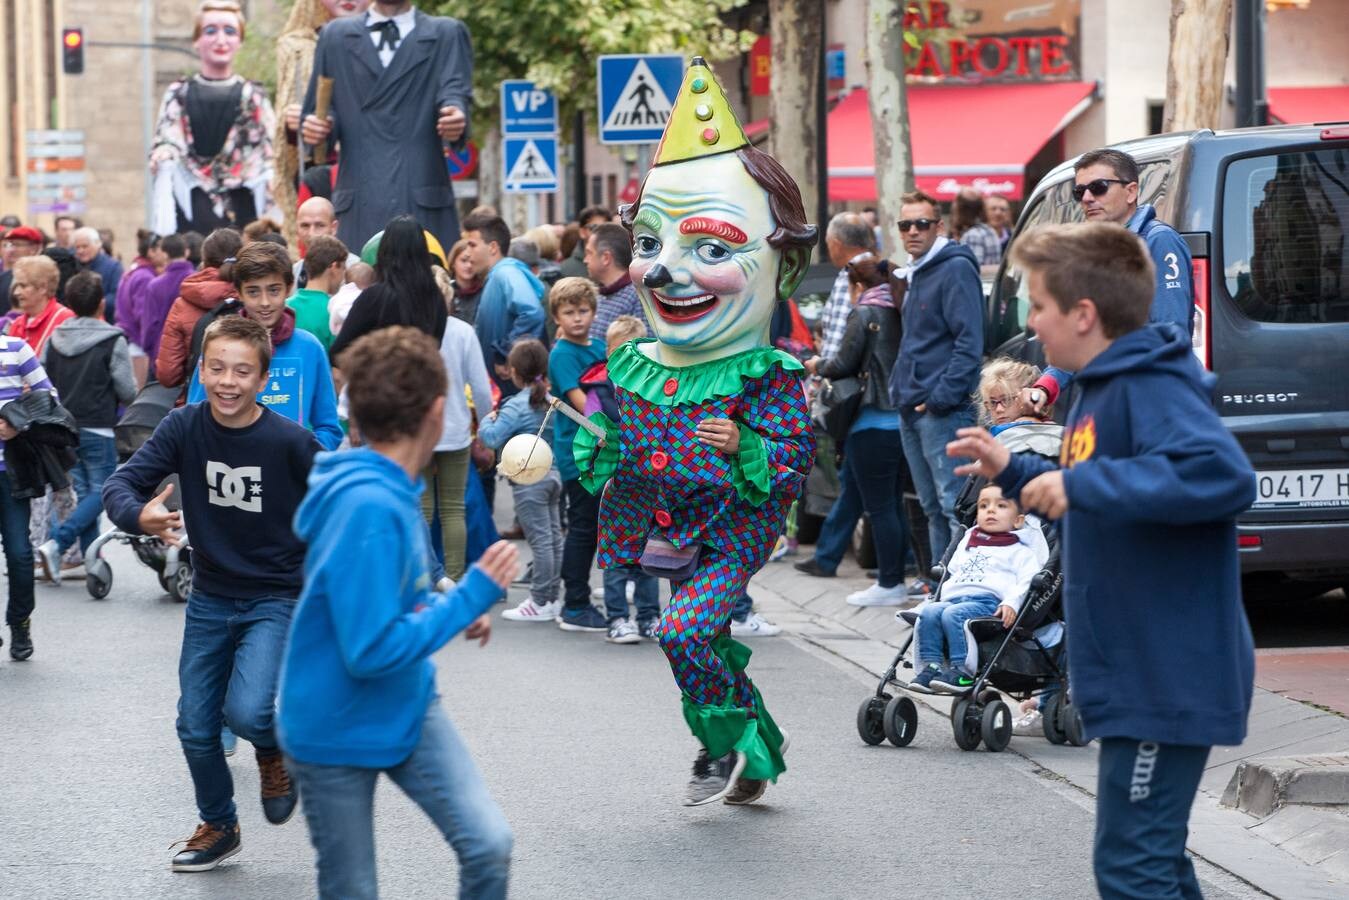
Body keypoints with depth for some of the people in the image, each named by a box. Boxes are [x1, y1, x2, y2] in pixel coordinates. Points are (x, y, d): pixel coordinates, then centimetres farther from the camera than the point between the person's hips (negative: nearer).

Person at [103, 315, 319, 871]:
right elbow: (120, 484, -15)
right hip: (210, 598, 4)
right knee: (196, 728, 8)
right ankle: (219, 827, 34)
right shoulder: (184, 428, -10)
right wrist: (141, 516, -37)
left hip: (276, 599, -4)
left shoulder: (290, 442, -18)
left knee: (247, 712, -23)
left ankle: (275, 749, 14)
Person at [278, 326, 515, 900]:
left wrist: (453, 613, 1)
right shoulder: (368, 508, -29)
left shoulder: (388, 490, -1)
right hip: (338, 730, -8)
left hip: (407, 710, 8)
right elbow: (372, 652, -30)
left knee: (489, 845, -6)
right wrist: (472, 597, -23)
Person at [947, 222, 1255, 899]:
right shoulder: (1101, 388, 13)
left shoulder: (1154, 388, -19)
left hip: (1167, 677, -11)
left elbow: (1226, 475, -36)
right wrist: (1013, 473, 16)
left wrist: (1081, 483, -34)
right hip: (1136, 672, 11)